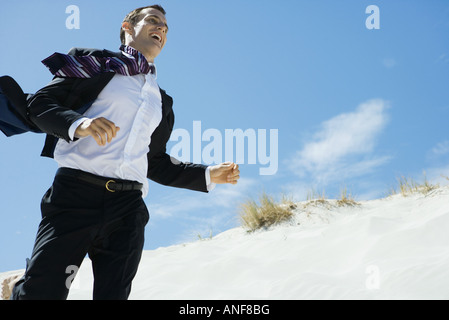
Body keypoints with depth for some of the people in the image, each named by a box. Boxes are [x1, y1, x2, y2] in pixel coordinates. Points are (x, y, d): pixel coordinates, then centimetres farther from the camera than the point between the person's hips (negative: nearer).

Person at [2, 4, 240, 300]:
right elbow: (39, 103, 3)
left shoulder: (161, 101, 29)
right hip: (76, 193, -5)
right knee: (42, 292, -18)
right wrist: (78, 125, -16)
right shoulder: (96, 63, 12)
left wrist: (208, 175, 21)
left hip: (128, 206, 5)